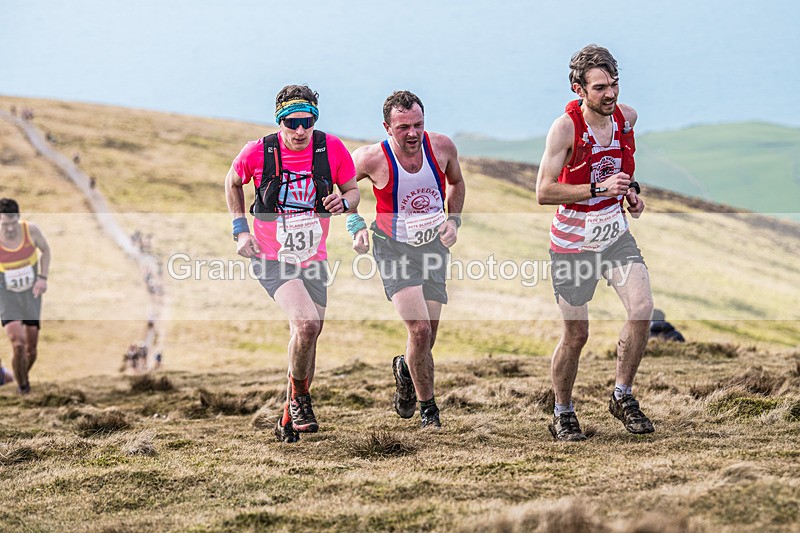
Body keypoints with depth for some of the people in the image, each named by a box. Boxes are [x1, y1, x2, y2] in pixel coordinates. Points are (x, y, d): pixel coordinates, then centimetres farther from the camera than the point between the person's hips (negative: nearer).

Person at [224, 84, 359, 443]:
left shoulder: (332, 149, -9)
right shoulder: (258, 152, -13)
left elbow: (353, 190, 5)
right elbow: (233, 183, 8)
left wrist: (344, 202, -18)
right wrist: (240, 230, -1)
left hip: (313, 261, 4)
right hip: (271, 259, -4)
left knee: (308, 338, 10)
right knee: (307, 323, -25)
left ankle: (288, 420, 29)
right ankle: (299, 398, 0)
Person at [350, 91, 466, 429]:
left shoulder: (442, 147, -11)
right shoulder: (373, 159, -20)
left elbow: (455, 183, 12)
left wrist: (454, 220, -1)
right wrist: (356, 225, -8)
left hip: (434, 246, 3)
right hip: (393, 248, -3)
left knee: (427, 338, 6)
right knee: (420, 329, -19)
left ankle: (405, 369, 43)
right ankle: (427, 407, 2)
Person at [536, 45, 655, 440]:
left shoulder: (627, 117, -2)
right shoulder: (565, 127, -18)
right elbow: (543, 192, -20)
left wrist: (631, 190, 3)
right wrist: (598, 189, -26)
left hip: (616, 233, 4)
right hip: (573, 240, -4)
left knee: (642, 309, -14)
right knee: (576, 334, 2)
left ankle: (622, 397, 4)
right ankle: (562, 414, 22)